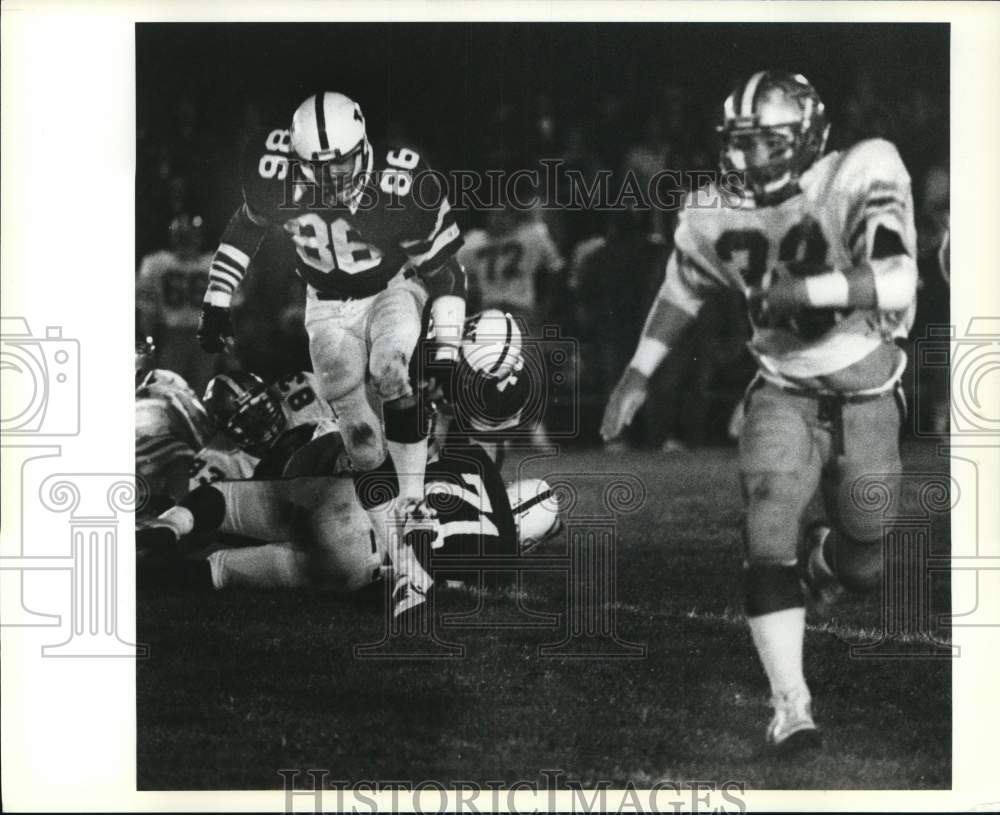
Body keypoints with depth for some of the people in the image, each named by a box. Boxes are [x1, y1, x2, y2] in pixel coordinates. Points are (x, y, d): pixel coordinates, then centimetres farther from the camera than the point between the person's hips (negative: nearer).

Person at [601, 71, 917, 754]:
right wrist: (637, 377, 17)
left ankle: (819, 560, 47)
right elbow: (683, 290, 14)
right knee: (770, 534, -19)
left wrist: (800, 290, -37)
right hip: (784, 395, 1)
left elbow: (897, 283, -31)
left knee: (862, 568, 9)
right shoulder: (716, 214, -6)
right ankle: (791, 705, -15)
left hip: (866, 397, -1)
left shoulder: (861, 179, -20)